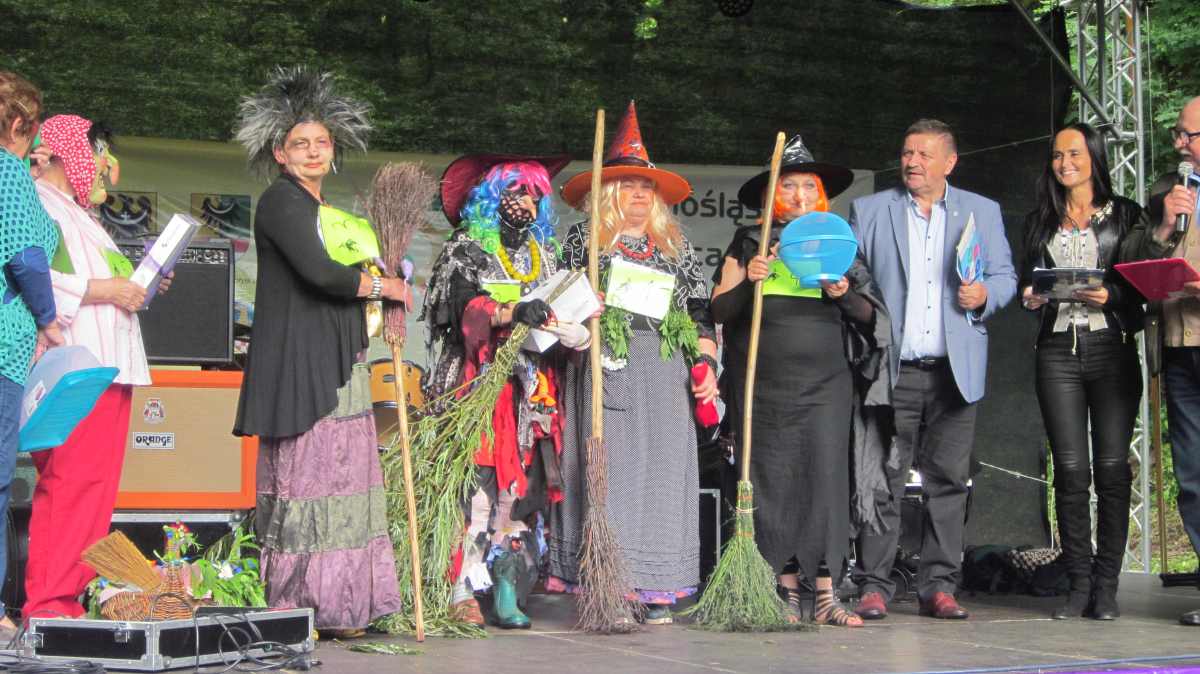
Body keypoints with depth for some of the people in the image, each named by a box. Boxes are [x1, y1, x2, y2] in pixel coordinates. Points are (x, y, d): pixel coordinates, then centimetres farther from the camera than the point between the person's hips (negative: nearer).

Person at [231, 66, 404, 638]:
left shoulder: (324, 210, 21)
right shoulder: (281, 202, -7)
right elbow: (318, 272, -18)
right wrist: (380, 286, -5)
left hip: (336, 365, 9)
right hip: (299, 362, -9)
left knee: (340, 477, 6)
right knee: (303, 476, -9)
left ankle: (335, 608, 9)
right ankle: (295, 609, -6)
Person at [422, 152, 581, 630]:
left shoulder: (541, 255, 20)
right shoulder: (466, 250, 3)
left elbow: (556, 312, 17)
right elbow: (464, 309, -12)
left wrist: (575, 333, -5)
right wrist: (514, 312, -28)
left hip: (531, 391, 5)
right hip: (479, 385, -5)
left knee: (523, 488, -1)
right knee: (475, 483, -13)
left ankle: (508, 595, 0)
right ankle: (464, 591, -12)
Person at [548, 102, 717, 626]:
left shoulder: (675, 245, 18)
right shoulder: (583, 239, 11)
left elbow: (700, 309, 15)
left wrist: (706, 363, 6)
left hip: (664, 372, 3)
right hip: (606, 369, -3)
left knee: (663, 469, -3)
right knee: (608, 468, -8)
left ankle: (655, 589, 1)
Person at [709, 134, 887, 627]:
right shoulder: (748, 244, 9)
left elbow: (869, 315, 11)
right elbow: (719, 311, 4)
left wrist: (845, 293, -9)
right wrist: (747, 280, -13)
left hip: (824, 383, 0)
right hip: (763, 385, 0)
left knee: (825, 477, -7)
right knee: (773, 482, -1)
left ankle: (825, 595, -6)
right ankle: (787, 590, 7)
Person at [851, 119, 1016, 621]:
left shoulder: (982, 212, 13)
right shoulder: (867, 211, 11)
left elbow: (1005, 277, 12)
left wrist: (986, 294, -8)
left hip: (955, 371, 1)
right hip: (890, 369, -1)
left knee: (948, 478, 2)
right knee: (884, 479, -4)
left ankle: (939, 586, 8)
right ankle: (874, 586, 0)